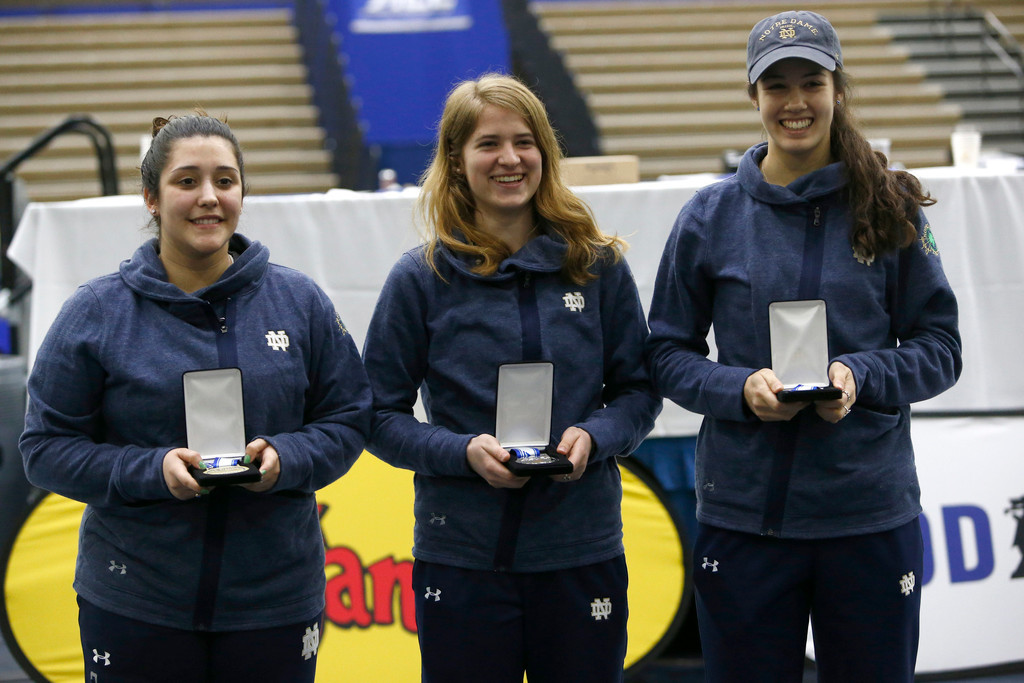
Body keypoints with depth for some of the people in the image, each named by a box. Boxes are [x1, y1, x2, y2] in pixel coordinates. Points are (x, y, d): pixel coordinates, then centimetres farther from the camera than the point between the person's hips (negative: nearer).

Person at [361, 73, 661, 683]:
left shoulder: (599, 266, 4)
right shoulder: (422, 278, -1)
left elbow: (639, 388, 9)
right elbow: (382, 415, 1)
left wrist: (594, 437, -11)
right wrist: (464, 451, -15)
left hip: (582, 555, 2)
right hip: (462, 558, -1)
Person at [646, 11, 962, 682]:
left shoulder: (892, 210, 1)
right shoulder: (710, 217, 3)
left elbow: (939, 348, 4)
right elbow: (668, 354, 7)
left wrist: (860, 375, -15)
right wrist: (740, 388, -13)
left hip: (871, 517, 0)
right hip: (744, 514, 0)